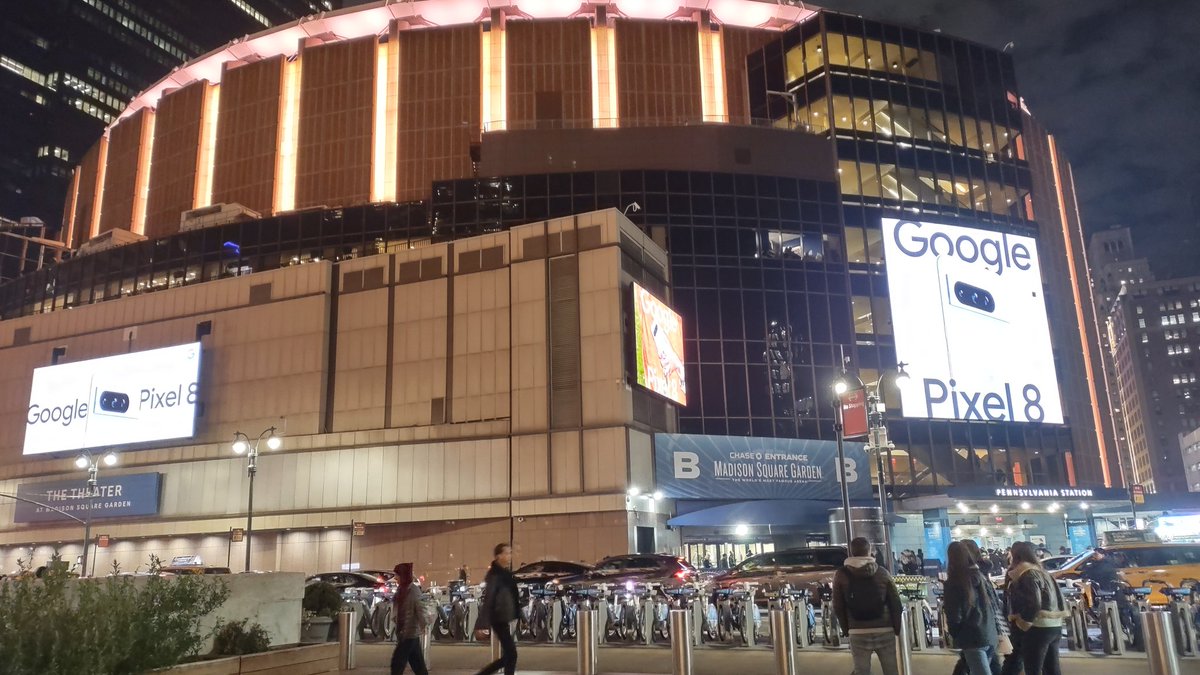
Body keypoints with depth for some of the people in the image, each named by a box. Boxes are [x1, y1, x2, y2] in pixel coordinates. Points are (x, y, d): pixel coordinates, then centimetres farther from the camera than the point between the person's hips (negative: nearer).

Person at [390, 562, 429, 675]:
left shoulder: (414, 590, -16)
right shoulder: (401, 589, 8)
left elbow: (420, 610, -21)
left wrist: (423, 626, -24)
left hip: (410, 632, -8)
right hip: (403, 632, 8)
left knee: (397, 662, -4)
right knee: (417, 663, 13)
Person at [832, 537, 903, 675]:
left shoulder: (841, 575, 0)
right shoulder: (882, 573, 3)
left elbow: (838, 607, 1)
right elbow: (896, 604, 3)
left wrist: (846, 629, 12)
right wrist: (897, 629, 13)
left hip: (858, 633, -1)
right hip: (885, 631, 1)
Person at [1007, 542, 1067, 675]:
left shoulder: (1026, 574, -13)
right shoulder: (1040, 571, 15)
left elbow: (1033, 604, -20)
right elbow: (1058, 597, 15)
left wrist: (1021, 621, -9)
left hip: (1038, 628, -9)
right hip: (1054, 625, 9)